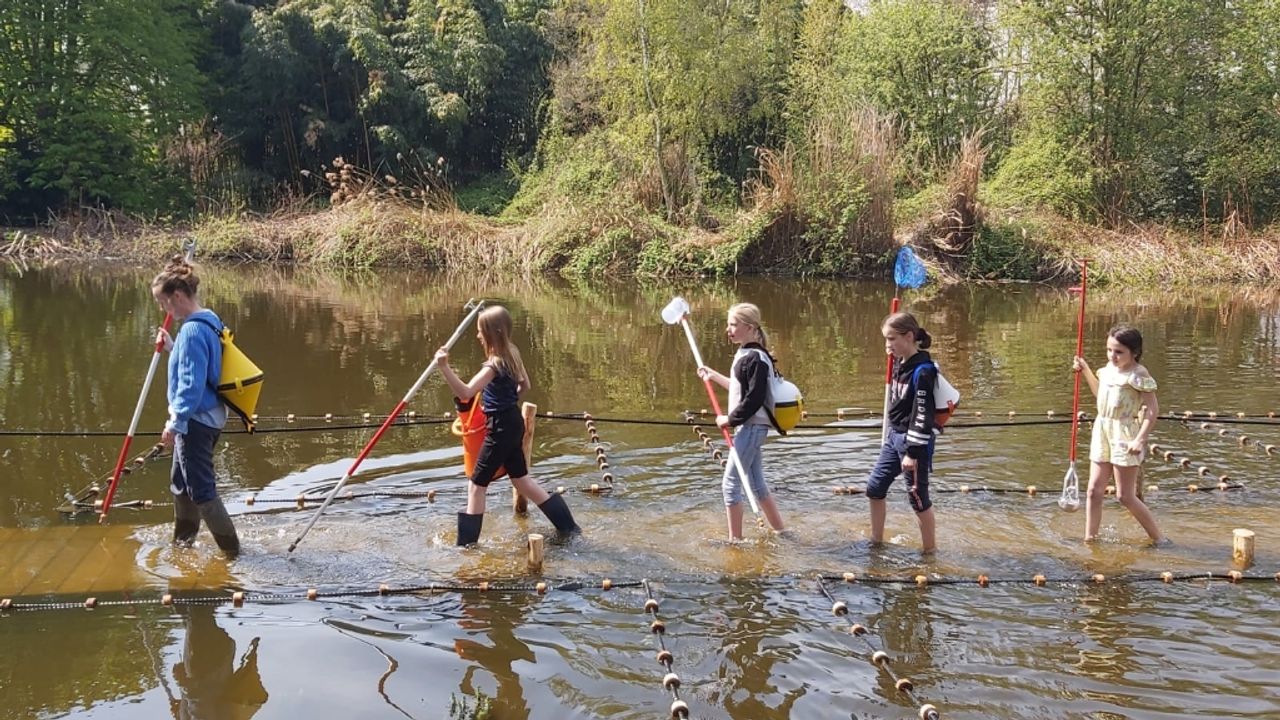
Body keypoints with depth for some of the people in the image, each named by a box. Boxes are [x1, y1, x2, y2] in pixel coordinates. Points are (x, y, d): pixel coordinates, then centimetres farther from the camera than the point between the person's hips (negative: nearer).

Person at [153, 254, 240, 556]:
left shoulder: (192, 331, -22)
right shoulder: (209, 322, 8)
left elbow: (191, 384, -23)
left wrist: (175, 423, -18)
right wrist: (172, 348, 10)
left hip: (196, 420, -10)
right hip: (209, 416, 10)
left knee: (201, 489, -2)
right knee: (181, 481, 23)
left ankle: (231, 549, 6)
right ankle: (182, 541, 37)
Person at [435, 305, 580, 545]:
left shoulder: (495, 364, -23)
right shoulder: (512, 354, 4)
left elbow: (466, 392, -34)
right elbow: (525, 385, 19)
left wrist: (444, 367, -43)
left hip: (500, 429, -9)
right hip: (513, 423, 9)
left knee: (477, 486, 1)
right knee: (522, 480, 20)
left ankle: (466, 544, 6)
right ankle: (568, 526, 25)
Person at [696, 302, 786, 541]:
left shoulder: (756, 358, -18)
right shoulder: (743, 354, 11)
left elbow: (754, 399, -23)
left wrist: (730, 419, -15)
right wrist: (714, 376, 25)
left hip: (751, 427, -10)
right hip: (748, 426, 10)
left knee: (731, 483, -5)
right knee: (757, 484, 16)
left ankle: (735, 539, 4)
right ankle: (781, 532, 26)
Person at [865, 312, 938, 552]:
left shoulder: (922, 371, -22)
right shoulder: (900, 364, 4)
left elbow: (923, 415, -22)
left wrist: (913, 452, -21)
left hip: (914, 441, -9)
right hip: (894, 436, 9)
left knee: (918, 497, 2)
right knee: (874, 488, 14)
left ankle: (930, 551, 17)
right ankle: (876, 541, 30)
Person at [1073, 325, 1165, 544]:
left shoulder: (1138, 374, -13)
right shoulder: (1109, 368, 11)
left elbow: (1153, 409, -17)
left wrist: (1141, 439, -24)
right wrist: (1085, 370, 23)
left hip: (1125, 434, -8)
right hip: (1102, 430, 8)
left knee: (1125, 496, -4)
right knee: (1094, 490, 7)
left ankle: (1158, 539, 9)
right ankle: (1089, 538, 15)